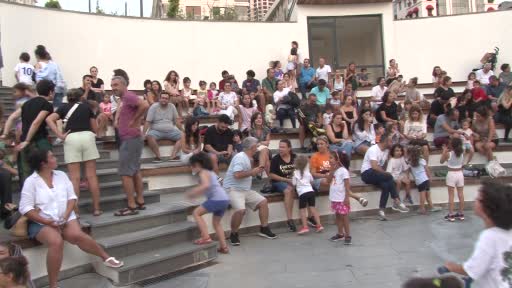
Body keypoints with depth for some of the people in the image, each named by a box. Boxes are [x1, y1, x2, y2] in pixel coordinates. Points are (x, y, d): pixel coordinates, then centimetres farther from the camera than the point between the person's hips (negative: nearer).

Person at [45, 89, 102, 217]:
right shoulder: (86, 107, 19)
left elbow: (49, 119, -1)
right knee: (91, 175, 4)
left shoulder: (64, 107, 15)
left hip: (71, 138, -1)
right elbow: (95, 128, 19)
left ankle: (75, 210, 2)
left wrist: (60, 135, -2)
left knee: (74, 177, 1)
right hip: (88, 136, 1)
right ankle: (96, 208, 8)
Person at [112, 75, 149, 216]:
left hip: (130, 139, -10)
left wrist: (134, 121, -20)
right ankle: (140, 202, 21)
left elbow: (144, 105, -30)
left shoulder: (128, 96, -14)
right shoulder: (124, 98, 16)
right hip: (132, 139, 10)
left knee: (125, 173, -7)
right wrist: (117, 119, 16)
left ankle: (131, 206, -4)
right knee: (135, 171, 14)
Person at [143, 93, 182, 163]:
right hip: (156, 130, -3)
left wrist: (182, 130, 3)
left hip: (170, 131, 3)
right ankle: (158, 156, -24)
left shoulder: (172, 106, 6)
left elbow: (177, 119, 12)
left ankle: (173, 156, -23)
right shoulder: (154, 107, -4)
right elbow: (148, 121, -8)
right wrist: (143, 133, -16)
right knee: (149, 136, -34)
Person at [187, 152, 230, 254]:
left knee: (196, 212, 0)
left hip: (217, 199, -9)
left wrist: (193, 192, -14)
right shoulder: (210, 172, 25)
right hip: (225, 199, 9)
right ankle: (223, 247, 21)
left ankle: (206, 237, -8)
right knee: (216, 223, 21)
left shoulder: (203, 172, -3)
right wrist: (196, 191, 28)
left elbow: (206, 185, -21)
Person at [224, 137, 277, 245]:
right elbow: (237, 175, -27)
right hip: (233, 189, -10)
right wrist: (252, 172, -17)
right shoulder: (240, 157, -15)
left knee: (263, 201, 2)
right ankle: (233, 234, -9)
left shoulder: (247, 158, 16)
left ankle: (264, 229, 14)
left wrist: (255, 171, 12)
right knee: (240, 209, -30)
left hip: (246, 190, 10)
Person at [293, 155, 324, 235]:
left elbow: (294, 183, 0)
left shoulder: (295, 173, -1)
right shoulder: (307, 172, 14)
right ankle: (319, 225, 9)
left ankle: (305, 227, -8)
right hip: (311, 191, 5)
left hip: (302, 193, -5)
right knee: (312, 208, 11)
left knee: (302, 210, 1)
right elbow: (311, 180, 25)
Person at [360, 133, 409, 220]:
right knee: (389, 177, -26)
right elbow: (374, 166, -23)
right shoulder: (373, 150, -15)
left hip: (377, 174, 8)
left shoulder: (386, 150, 11)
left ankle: (381, 210, -19)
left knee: (386, 185, -22)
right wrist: (386, 173, -15)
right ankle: (396, 202, -16)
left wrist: (385, 173, -10)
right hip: (367, 173, -8)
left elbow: (383, 164, 8)